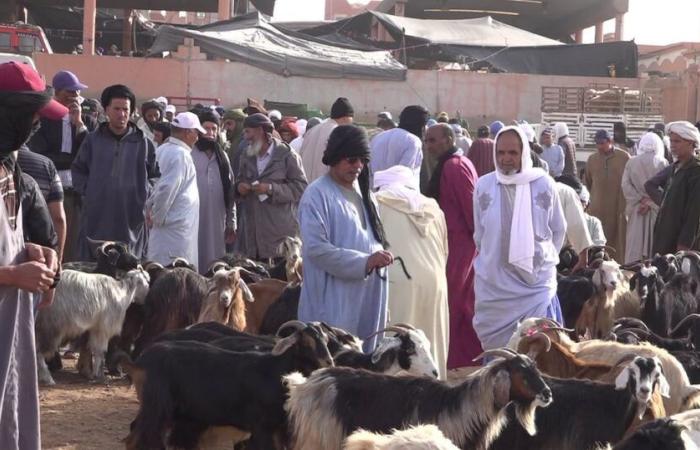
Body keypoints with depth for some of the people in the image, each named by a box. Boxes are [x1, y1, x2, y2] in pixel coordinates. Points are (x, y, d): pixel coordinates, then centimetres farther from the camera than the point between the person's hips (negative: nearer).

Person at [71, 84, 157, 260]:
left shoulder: (143, 144, 7)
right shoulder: (93, 140, 7)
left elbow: (155, 175, 14)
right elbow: (78, 169, 17)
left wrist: (145, 196, 1)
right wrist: (85, 190, 4)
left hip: (132, 222, 0)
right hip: (96, 219, 0)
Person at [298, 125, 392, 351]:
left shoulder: (363, 193, 15)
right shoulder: (317, 195, -9)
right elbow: (315, 248, -17)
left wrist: (379, 256, 3)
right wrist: (364, 262, -21)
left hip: (367, 297, 7)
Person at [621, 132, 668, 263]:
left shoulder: (631, 163, 2)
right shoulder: (663, 164, -2)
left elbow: (626, 186, -4)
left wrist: (642, 200, -5)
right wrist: (651, 202, -10)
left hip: (637, 212, 1)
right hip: (657, 211, -1)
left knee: (635, 247, 2)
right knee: (655, 246, 2)